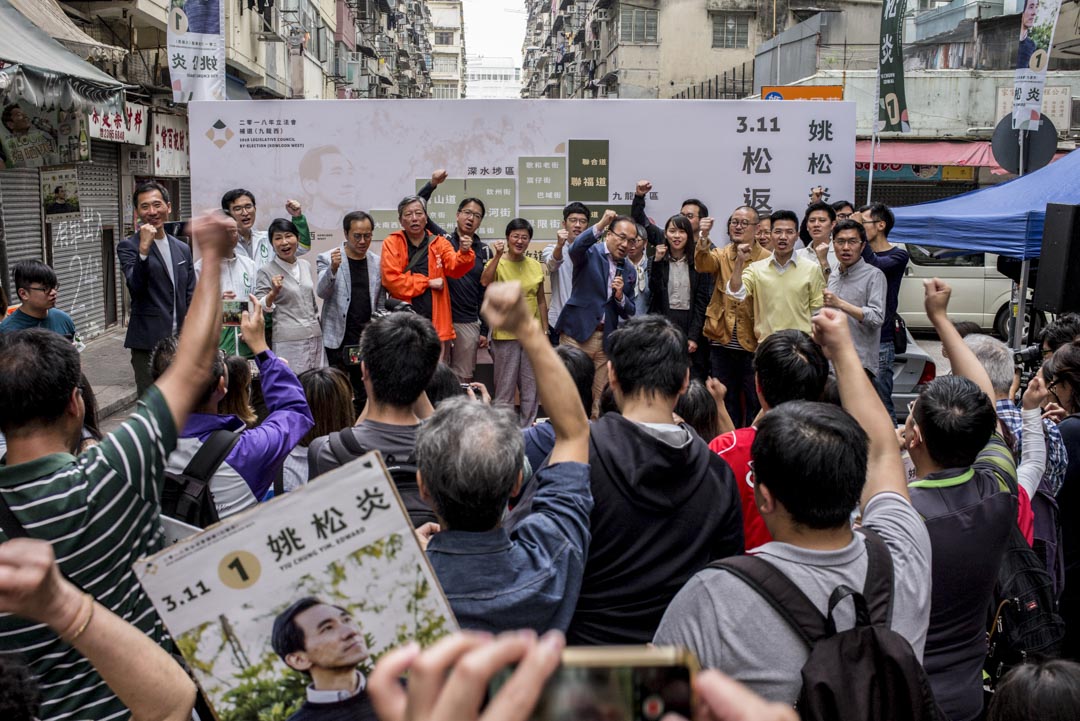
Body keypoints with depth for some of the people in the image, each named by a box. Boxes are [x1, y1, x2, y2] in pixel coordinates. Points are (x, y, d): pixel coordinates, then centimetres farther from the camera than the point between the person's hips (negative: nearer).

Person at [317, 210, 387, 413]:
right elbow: (321, 292, -12)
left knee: (364, 393, 4)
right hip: (339, 338, -2)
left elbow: (381, 303, 10)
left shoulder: (378, 262, 7)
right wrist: (333, 269, -28)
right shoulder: (328, 258, 0)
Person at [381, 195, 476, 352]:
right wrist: (428, 283, -8)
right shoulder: (392, 243, 2)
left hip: (437, 322, 2)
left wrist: (464, 253, -31)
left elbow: (454, 267, -9)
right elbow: (392, 279, -9)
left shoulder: (440, 243, 7)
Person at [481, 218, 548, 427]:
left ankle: (527, 431, 23)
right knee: (505, 388, 3)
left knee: (531, 389, 10)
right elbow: (485, 282, -27)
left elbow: (541, 301, 12)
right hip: (505, 334, -4)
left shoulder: (536, 266, 6)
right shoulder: (497, 264, -5)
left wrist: (545, 331, 10)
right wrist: (498, 255, -29)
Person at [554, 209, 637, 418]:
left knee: (600, 399, 5)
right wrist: (601, 225, -35)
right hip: (577, 333, -4)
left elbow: (628, 313, 15)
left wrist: (620, 296, -6)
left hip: (606, 339, 4)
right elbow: (575, 249, -24)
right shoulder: (590, 253, 0)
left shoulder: (629, 272, 13)